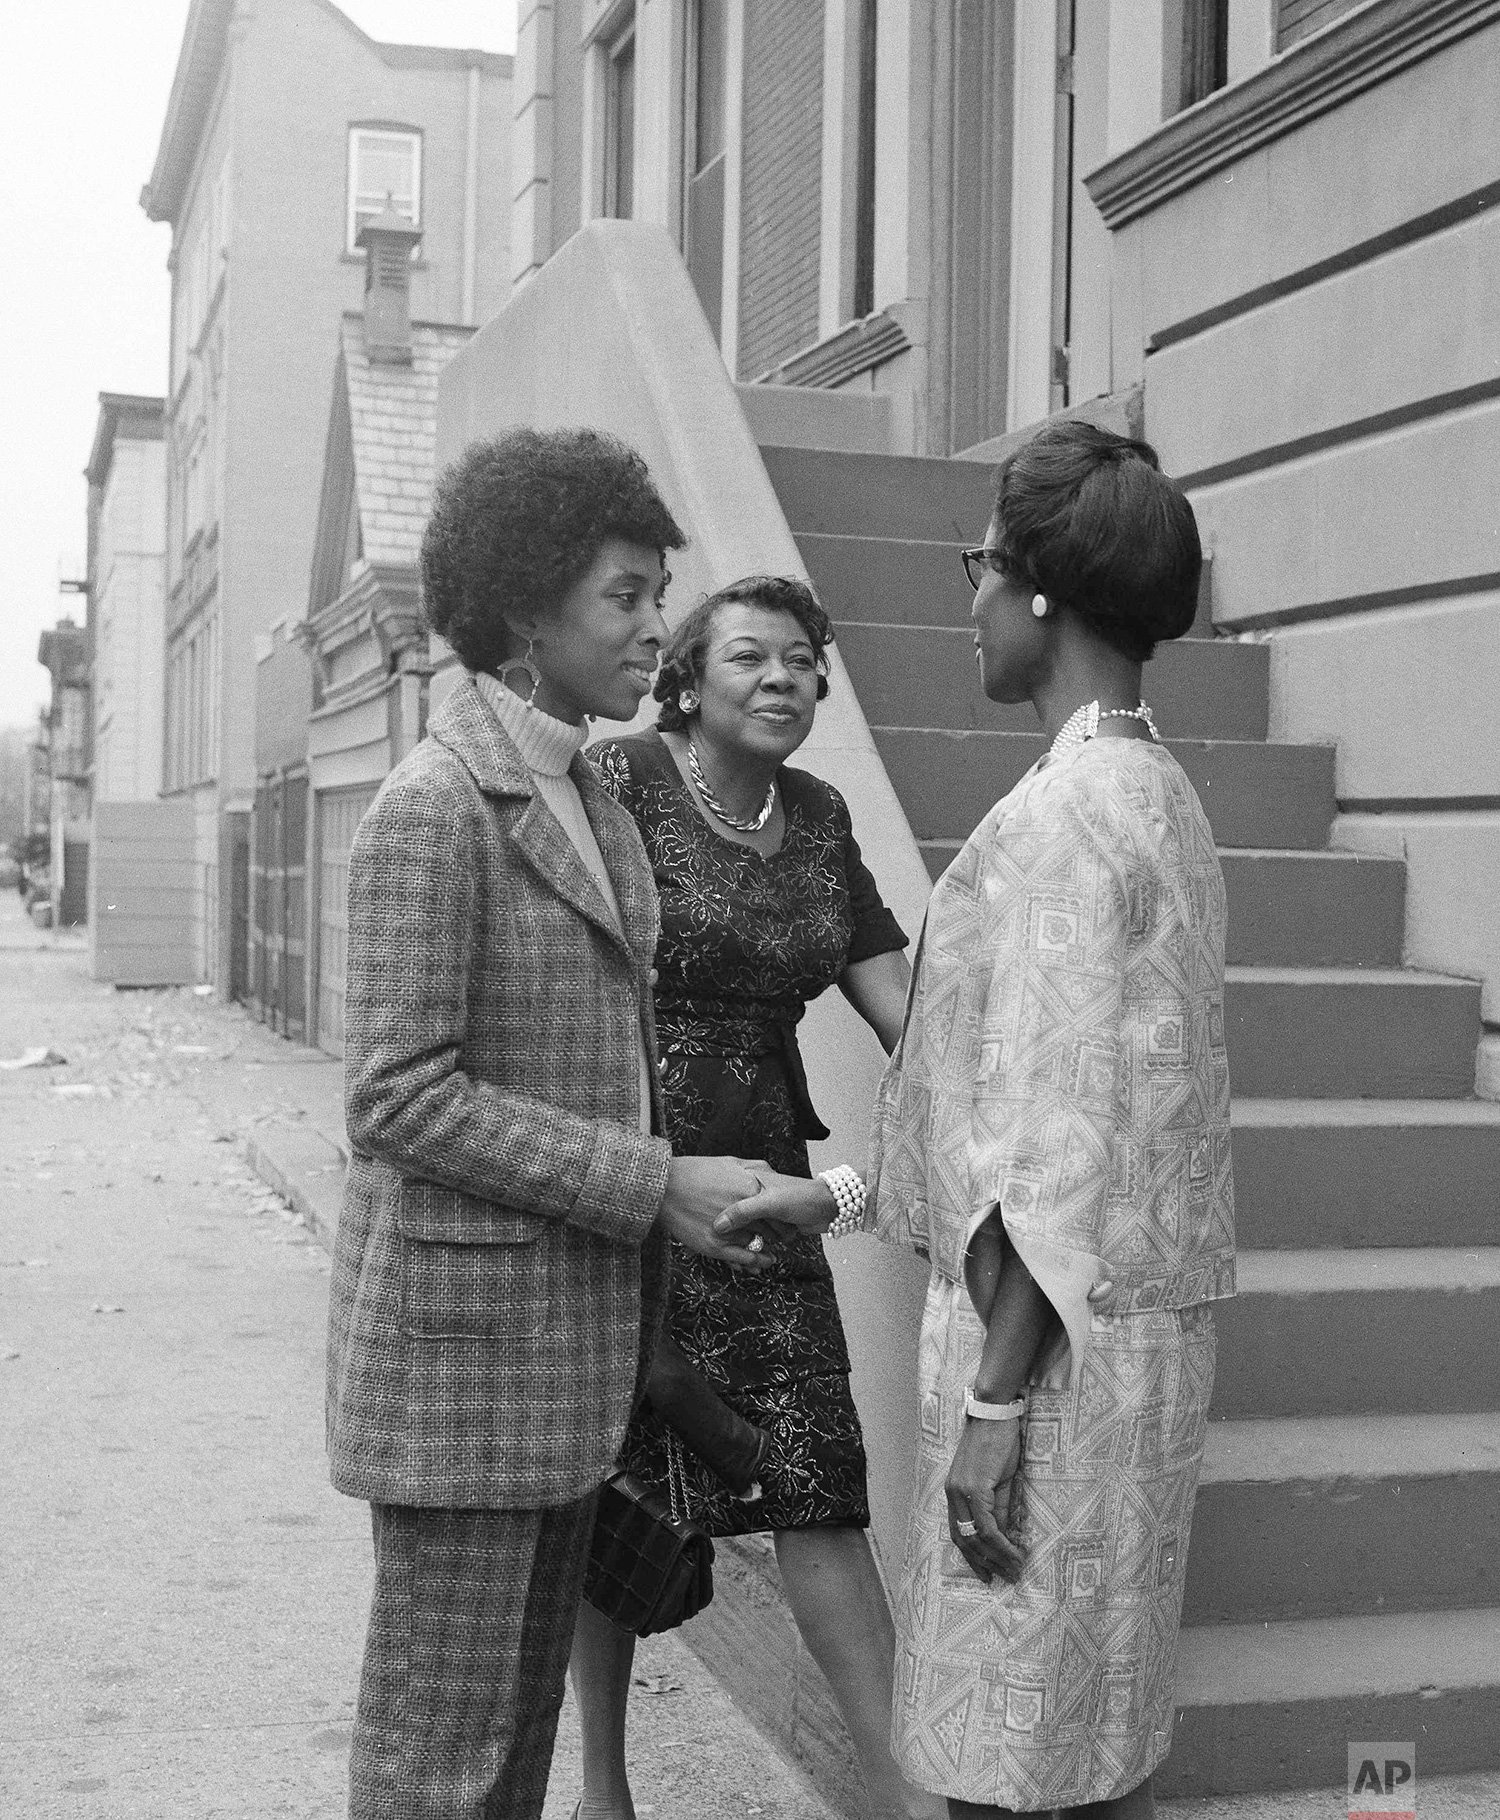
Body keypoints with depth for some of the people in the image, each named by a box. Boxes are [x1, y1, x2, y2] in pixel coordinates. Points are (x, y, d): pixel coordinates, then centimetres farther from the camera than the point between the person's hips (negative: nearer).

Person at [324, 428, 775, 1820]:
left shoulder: (582, 796, 11)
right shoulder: (429, 806, -16)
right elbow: (398, 1099, -21)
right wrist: (657, 1188, -20)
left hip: (572, 1323, 8)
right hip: (461, 1319, -8)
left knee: (527, 1689, 17)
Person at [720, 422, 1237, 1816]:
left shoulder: (1063, 816, -18)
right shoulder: (1157, 796, 12)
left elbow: (1059, 1144, -21)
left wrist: (994, 1402, -18)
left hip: (1062, 1341, -10)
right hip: (1136, 1329, 10)